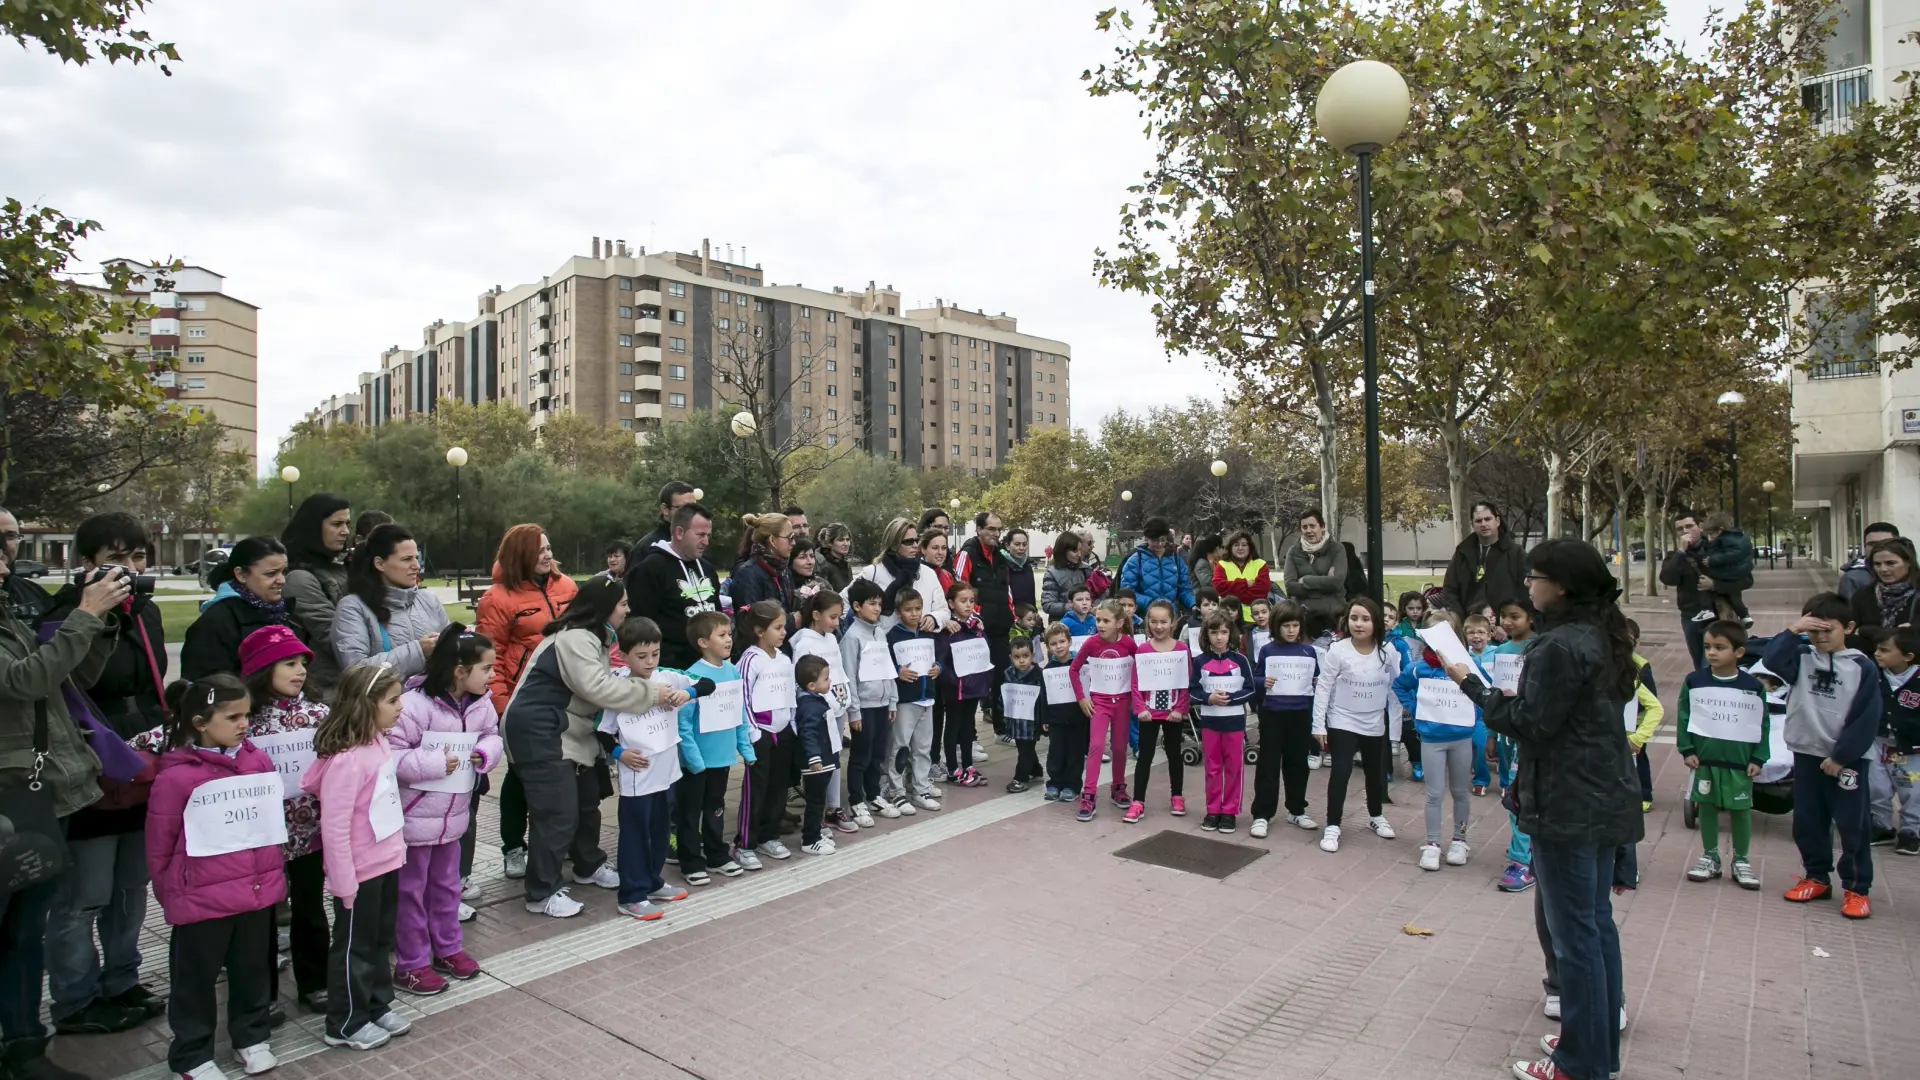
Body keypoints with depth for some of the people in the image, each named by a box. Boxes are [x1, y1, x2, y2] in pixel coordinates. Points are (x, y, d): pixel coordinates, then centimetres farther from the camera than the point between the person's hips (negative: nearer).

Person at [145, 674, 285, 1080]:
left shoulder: (259, 761, -1)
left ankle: (251, 1037, 37)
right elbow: (159, 844, -4)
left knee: (253, 970, 19)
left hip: (257, 891, 4)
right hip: (202, 899, -4)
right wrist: (169, 893, 4)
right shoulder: (176, 776, -15)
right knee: (196, 979, 14)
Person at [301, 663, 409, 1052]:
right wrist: (345, 883, -19)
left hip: (386, 861, 8)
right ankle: (345, 1024, 27)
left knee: (381, 939, 21)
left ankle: (377, 1006, 38)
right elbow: (334, 827, -24)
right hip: (360, 871, -8)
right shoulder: (347, 759, -27)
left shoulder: (378, 742, 0)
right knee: (355, 946, 10)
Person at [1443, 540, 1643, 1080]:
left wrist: (1473, 686, -11)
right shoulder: (1601, 636, 9)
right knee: (1597, 920, 18)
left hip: (1567, 807, -10)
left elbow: (1531, 725, -19)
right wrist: (1512, 698, 9)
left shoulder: (1560, 645, -21)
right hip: (1605, 800, 10)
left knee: (1574, 932, 1)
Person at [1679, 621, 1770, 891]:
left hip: (1739, 761, 0)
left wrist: (1758, 759, -1)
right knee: (1706, 807, 9)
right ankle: (1710, 857, 22)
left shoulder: (1753, 687, -4)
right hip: (1704, 759, 0)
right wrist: (1686, 750, -4)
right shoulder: (1694, 682, -4)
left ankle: (1741, 861, 23)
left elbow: (1762, 725, 2)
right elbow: (1684, 717, 1)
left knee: (1741, 809, 8)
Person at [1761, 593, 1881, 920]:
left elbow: (1867, 720, -9)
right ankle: (1816, 877, 27)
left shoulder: (1862, 667, -7)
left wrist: (1841, 757, -11)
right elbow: (1770, 660, -17)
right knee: (1807, 823, 12)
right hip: (1807, 754, 3)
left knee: (1853, 826, 3)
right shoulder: (1802, 658, 2)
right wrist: (1793, 630, -19)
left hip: (1846, 759, -3)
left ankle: (1857, 888, 15)